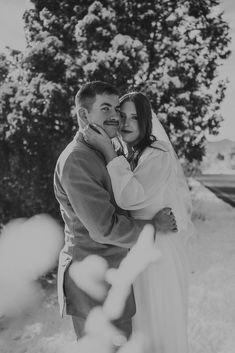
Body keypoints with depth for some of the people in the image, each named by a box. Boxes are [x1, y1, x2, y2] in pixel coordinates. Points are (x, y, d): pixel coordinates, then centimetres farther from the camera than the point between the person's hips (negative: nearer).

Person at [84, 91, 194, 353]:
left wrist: (108, 151, -28)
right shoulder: (127, 156, 9)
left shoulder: (158, 156, -16)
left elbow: (131, 197, -28)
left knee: (159, 319, 6)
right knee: (140, 318, 18)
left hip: (157, 250, -7)